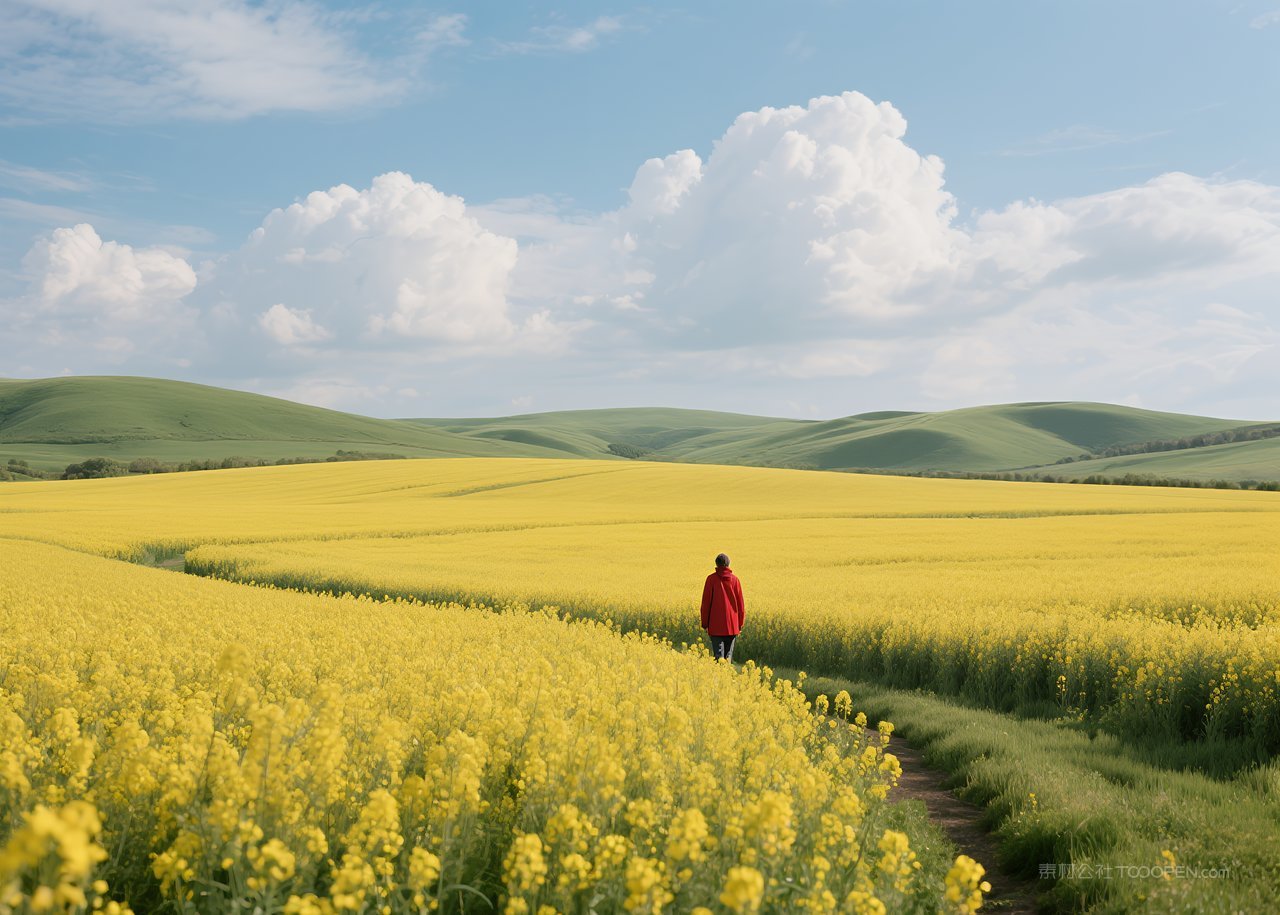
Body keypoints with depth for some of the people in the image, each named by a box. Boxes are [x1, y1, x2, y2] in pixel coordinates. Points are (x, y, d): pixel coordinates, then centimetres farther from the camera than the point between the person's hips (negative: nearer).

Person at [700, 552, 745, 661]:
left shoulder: (712, 578, -3)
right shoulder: (735, 579, 3)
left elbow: (706, 601, -4)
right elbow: (740, 602, 6)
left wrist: (705, 623, 3)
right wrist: (740, 623, 14)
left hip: (716, 624, -2)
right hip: (732, 624, 2)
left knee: (718, 654, -4)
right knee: (728, 654, 11)